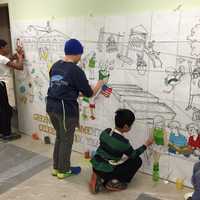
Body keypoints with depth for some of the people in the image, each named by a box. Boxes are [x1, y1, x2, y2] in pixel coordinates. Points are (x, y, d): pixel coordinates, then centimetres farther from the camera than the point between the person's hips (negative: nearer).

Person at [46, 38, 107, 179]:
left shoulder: (55, 66, 8)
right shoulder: (76, 70, -14)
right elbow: (89, 93, -8)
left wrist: (77, 93, 23)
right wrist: (100, 83, 10)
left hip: (51, 106, 8)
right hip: (66, 109, -8)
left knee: (59, 137, 22)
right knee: (67, 140, 10)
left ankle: (56, 168, 33)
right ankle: (64, 170, 26)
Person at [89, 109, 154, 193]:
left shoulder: (105, 132, -4)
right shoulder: (123, 142, -21)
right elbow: (134, 155, -1)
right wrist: (146, 144, 10)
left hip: (96, 166, 7)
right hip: (106, 172, -6)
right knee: (137, 160, 3)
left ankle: (101, 179, 13)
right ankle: (114, 182, 2)